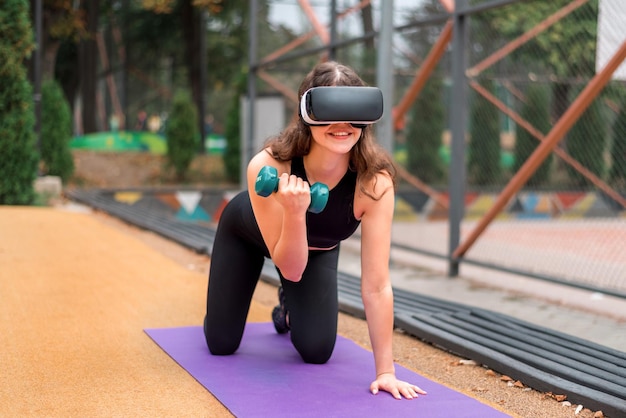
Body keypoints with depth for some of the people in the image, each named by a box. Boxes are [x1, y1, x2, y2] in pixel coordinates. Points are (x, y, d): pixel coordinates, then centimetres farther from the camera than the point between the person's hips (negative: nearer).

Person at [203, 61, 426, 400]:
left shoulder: (375, 181, -38)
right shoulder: (268, 166, -42)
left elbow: (376, 284, -35)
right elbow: (291, 268, -36)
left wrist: (385, 370, -35)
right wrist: (294, 213, -54)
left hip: (317, 248, 1)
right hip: (246, 233, -1)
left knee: (316, 351, -5)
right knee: (221, 344, 6)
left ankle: (289, 307, 30)